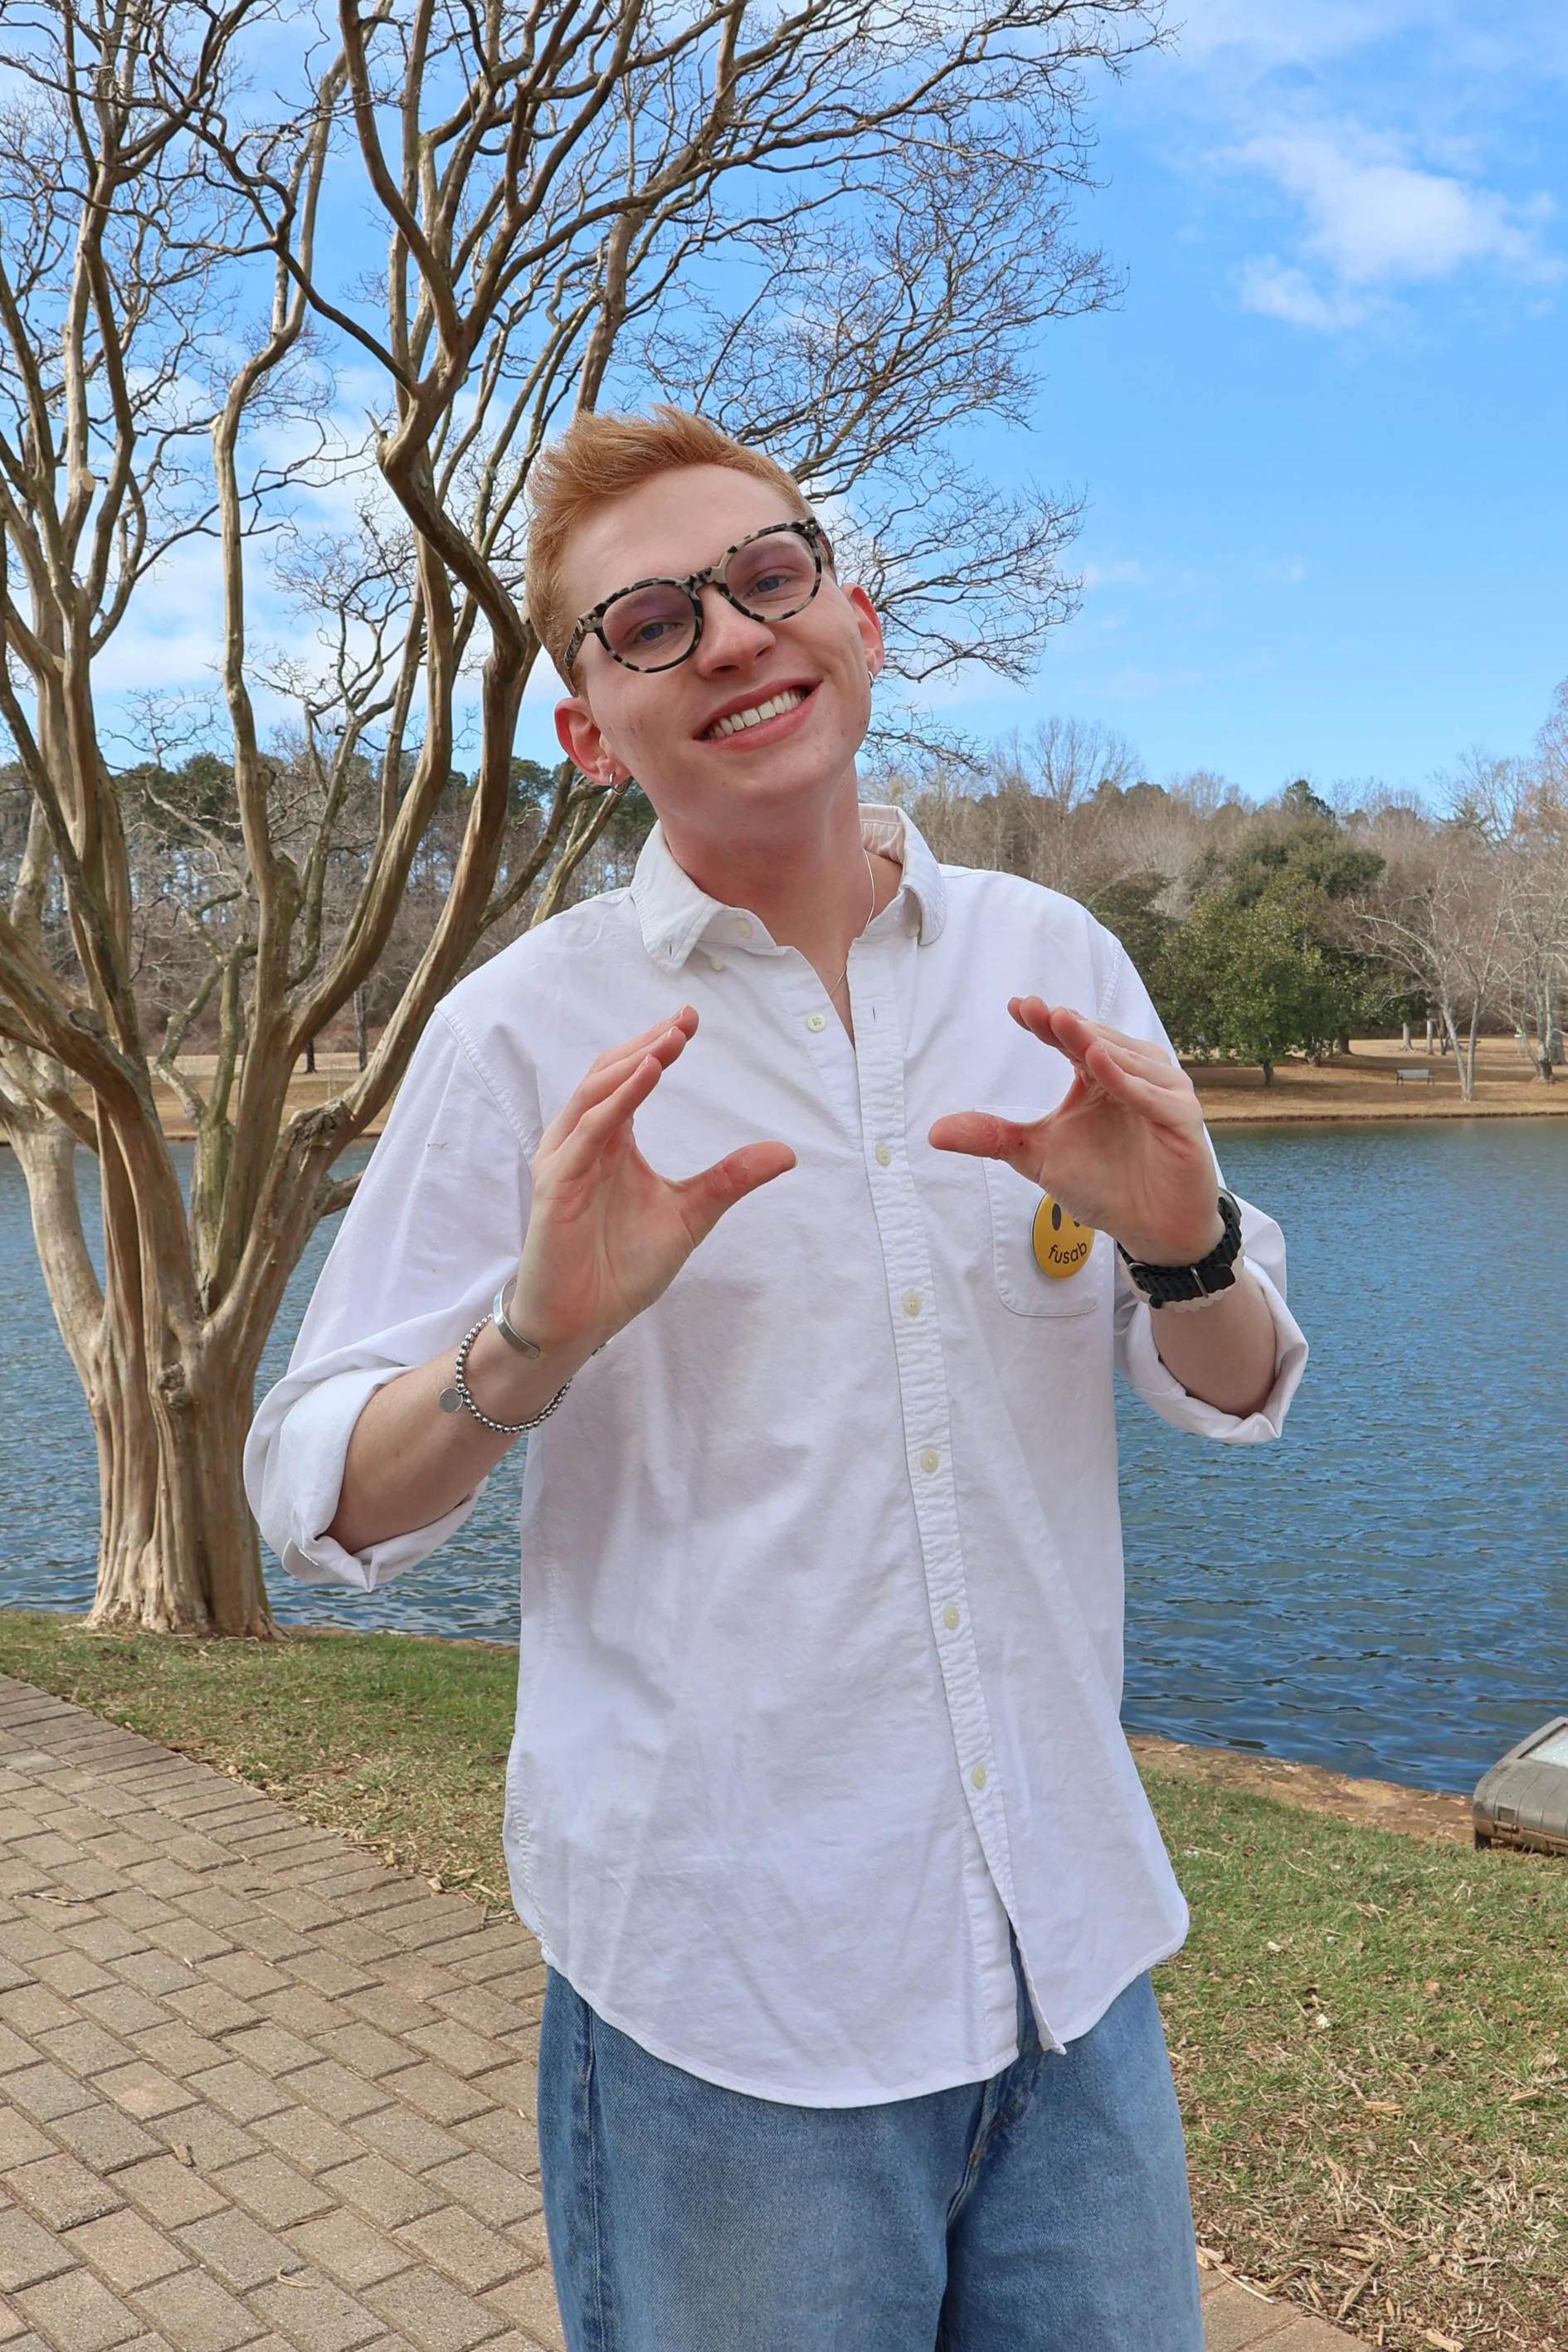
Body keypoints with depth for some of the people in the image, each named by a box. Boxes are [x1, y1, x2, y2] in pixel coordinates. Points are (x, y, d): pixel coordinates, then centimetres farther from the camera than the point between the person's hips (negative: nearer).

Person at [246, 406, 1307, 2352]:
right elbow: (320, 1501, -7)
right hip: (725, 1988, -3)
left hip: (1070, 1935, 3)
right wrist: (536, 1339, -26)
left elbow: (1231, 1393, 5)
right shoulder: (527, 1036, -9)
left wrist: (1179, 1244, -17)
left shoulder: (1054, 965, -1)